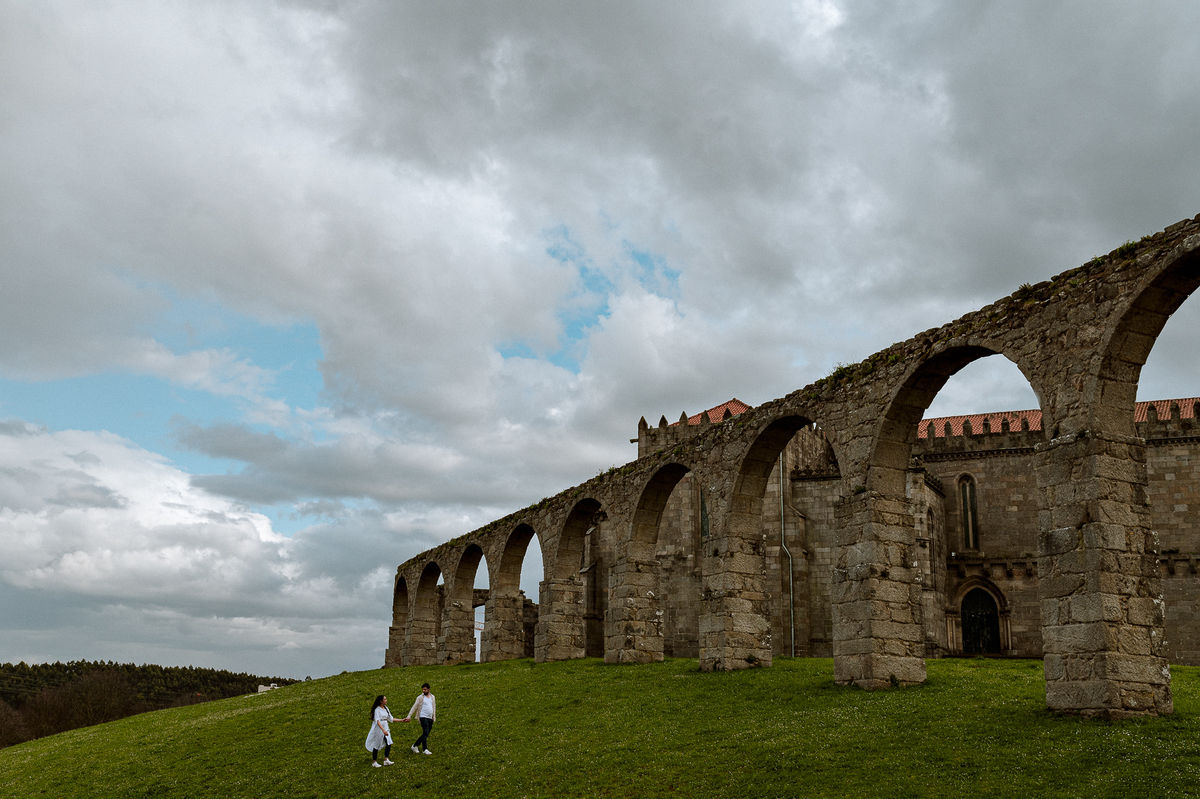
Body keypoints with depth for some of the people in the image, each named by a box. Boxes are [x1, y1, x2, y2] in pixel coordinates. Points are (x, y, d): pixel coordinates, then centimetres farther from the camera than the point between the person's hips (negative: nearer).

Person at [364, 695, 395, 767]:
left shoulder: (386, 708, 8)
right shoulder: (377, 709, -15)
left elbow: (390, 719, 14)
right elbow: (378, 721, -25)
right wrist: (383, 730, -37)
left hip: (385, 728, 7)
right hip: (378, 729, -7)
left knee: (388, 743, -7)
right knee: (376, 745, 3)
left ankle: (386, 760, -4)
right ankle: (374, 762, 17)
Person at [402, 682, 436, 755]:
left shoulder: (433, 697, 14)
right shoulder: (420, 697, 0)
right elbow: (414, 707, -1)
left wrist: (434, 718, 16)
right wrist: (409, 716, -7)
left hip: (430, 718, 5)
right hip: (423, 717, -5)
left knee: (425, 734, 8)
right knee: (425, 733, -15)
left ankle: (415, 746, 22)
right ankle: (425, 749, -14)